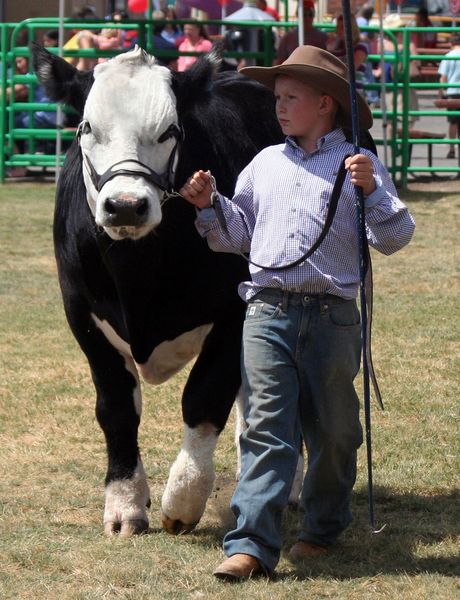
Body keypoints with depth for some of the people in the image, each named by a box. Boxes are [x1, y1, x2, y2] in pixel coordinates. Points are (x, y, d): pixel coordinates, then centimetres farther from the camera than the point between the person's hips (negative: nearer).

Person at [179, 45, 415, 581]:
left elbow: (394, 238, -2)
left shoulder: (360, 165, 5)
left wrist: (372, 191, -16)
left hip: (332, 316, -2)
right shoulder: (264, 164, 18)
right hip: (267, 312, 2)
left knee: (333, 431, 9)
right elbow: (238, 234, 26)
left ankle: (324, 527, 29)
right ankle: (252, 545, -16)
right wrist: (210, 205, 10)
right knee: (266, 428, -8)